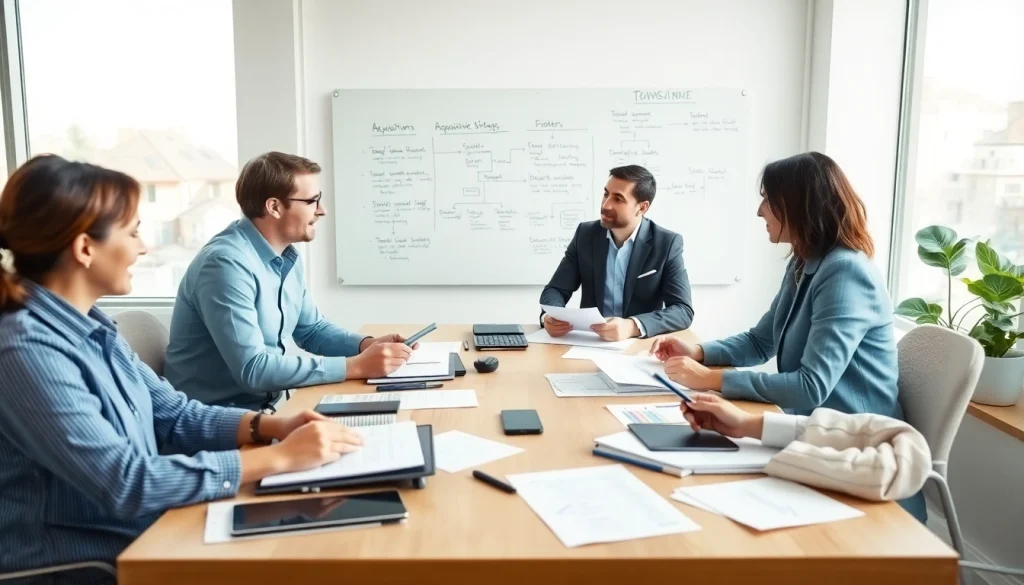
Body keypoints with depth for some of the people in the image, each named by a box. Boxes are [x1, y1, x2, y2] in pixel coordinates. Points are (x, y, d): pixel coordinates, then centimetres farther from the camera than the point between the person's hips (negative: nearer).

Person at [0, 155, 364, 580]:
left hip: (139, 536, 8)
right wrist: (279, 457, -25)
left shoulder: (87, 325, 5)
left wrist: (270, 426, -8)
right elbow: (125, 483, -28)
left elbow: (174, 414, 8)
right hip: (86, 563, -7)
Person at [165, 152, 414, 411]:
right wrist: (355, 366, -27)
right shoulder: (226, 263, -23)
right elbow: (252, 369, -29)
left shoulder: (287, 256, 4)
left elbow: (312, 329, 16)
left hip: (265, 407, 8)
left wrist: (367, 345, -3)